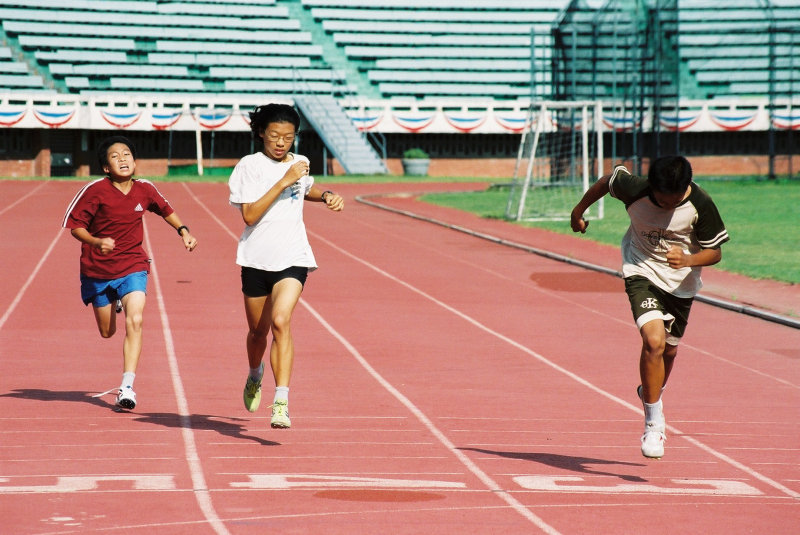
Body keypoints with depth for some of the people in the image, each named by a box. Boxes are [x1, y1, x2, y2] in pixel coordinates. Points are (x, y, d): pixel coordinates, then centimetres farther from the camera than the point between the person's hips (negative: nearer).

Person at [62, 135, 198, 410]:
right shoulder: (95, 190, -14)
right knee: (107, 331, 14)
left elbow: (165, 210, 16)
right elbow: (74, 225, -10)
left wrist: (183, 231, 3)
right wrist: (95, 242, -27)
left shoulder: (145, 190, -4)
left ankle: (127, 387, -21)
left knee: (134, 320, -21)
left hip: (133, 266, 0)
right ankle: (114, 303, 54)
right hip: (97, 269, 0)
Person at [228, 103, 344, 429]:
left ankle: (282, 402, -26)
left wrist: (326, 196, 12)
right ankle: (255, 375, 48)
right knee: (258, 330, 14)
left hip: (293, 258, 1)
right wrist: (283, 182, -19)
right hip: (257, 258, -1)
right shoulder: (250, 166, -5)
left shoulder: (299, 164, 9)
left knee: (281, 321, -21)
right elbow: (249, 215, -16)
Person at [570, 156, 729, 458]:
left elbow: (715, 252, -11)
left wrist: (688, 260, -32)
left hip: (681, 283, 2)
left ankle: (651, 393, 52)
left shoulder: (700, 205, -21)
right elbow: (607, 181, 0)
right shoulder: (634, 190, -23)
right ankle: (654, 421, -11)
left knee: (669, 350, 17)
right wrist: (578, 211, 13)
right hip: (642, 273, -2)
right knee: (654, 341, -24)